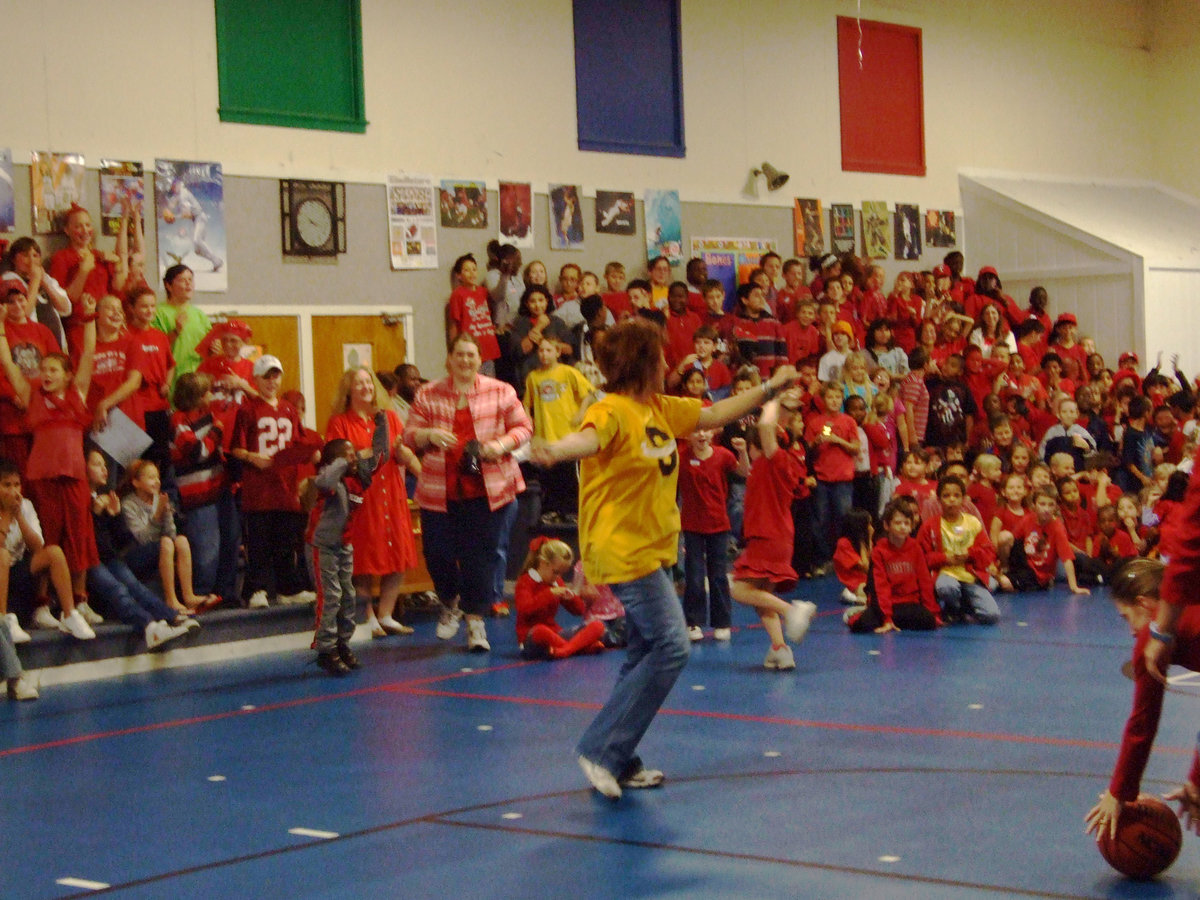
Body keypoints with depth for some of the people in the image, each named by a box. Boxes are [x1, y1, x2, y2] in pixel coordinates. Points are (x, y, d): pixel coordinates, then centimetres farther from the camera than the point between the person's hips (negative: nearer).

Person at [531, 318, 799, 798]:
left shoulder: (660, 409, 9)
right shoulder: (612, 411, -18)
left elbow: (713, 415, 23)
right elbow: (590, 437, -40)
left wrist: (769, 389, 26)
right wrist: (556, 450, -63)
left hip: (649, 551, 10)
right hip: (624, 550, -10)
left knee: (647, 654, 14)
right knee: (671, 647, -14)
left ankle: (619, 762, 22)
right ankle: (602, 749, -10)